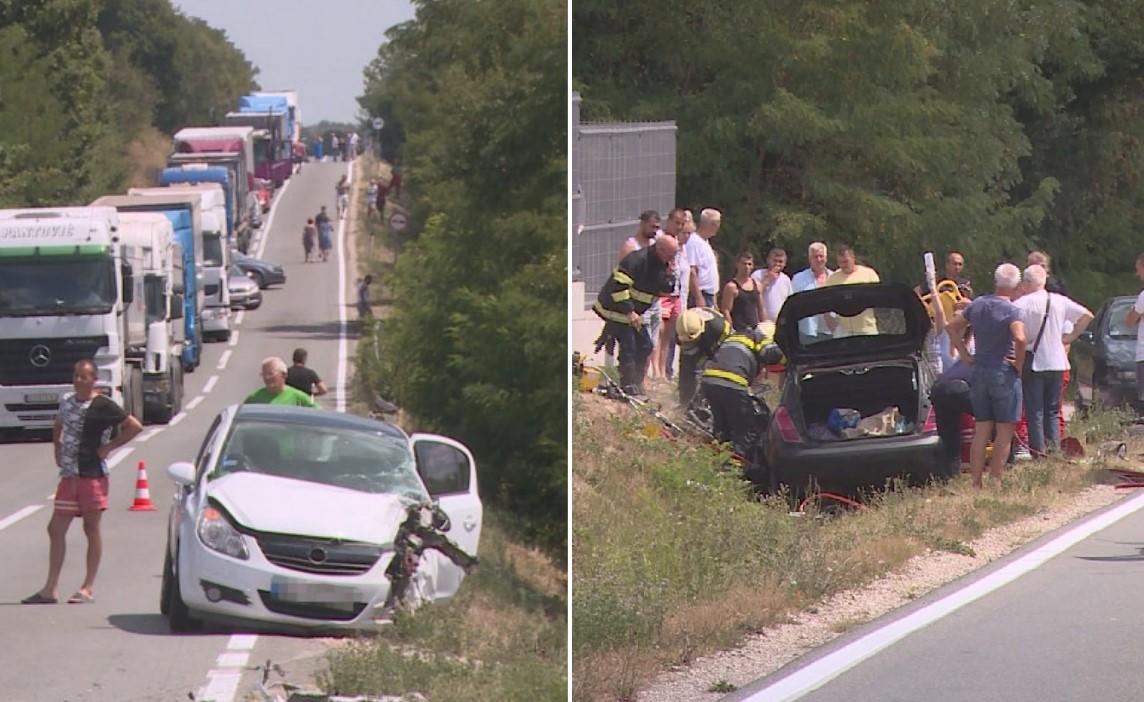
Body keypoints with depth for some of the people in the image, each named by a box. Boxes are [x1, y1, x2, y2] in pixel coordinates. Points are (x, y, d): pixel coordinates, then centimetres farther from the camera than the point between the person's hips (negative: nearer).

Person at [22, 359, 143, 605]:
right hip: (69, 475, 7)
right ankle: (51, 589, 6)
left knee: (92, 529, 1)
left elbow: (135, 426, -11)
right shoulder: (67, 401, 11)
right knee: (56, 529, 3)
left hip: (92, 475, -7)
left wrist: (109, 447, -10)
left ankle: (88, 589, 6)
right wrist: (57, 449, 17)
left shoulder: (102, 406, -9)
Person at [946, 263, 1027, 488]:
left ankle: (976, 483, 9)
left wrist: (966, 356, 12)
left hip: (979, 373, 6)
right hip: (1004, 375, -6)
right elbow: (1020, 338, -29)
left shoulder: (977, 305, 6)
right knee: (1004, 432, 1)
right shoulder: (1011, 311, -13)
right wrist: (1019, 364, -14)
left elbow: (952, 327, 13)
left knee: (981, 431, 10)